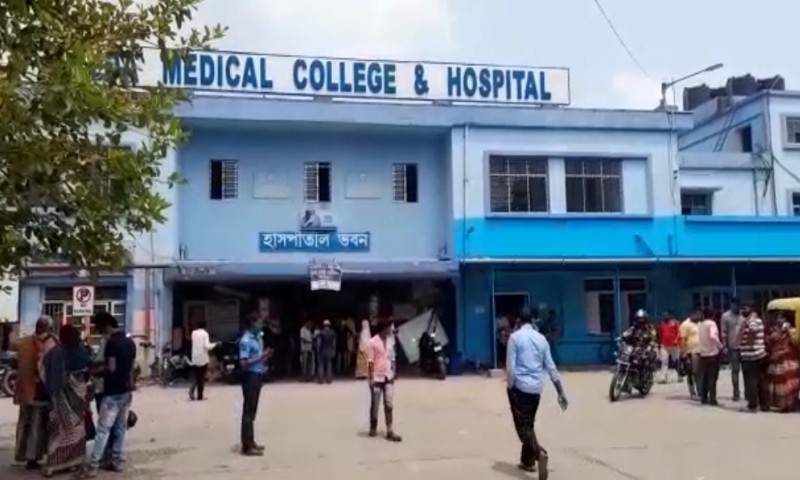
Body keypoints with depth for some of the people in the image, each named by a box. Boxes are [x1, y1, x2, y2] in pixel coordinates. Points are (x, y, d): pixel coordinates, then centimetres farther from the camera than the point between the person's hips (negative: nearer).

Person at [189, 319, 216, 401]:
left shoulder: (193, 333, 5)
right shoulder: (205, 333, -9)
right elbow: (207, 346, -17)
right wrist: (215, 344, 0)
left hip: (195, 359, 4)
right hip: (203, 358, -4)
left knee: (195, 377, 9)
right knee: (201, 378, 4)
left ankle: (191, 390, -15)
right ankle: (200, 396, 6)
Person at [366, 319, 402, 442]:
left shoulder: (390, 341, 8)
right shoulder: (373, 342, -11)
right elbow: (370, 362, -11)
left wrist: (393, 374, 10)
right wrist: (370, 378, -13)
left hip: (388, 378, 5)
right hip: (377, 379, -5)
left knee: (389, 405, 0)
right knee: (375, 405, 6)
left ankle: (390, 432, 1)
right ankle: (373, 429, 23)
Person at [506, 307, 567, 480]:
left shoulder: (515, 337, -6)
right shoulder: (541, 338, 8)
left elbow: (511, 366, -12)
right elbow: (551, 367, 8)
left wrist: (510, 387, -3)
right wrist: (561, 392, 9)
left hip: (520, 386, -5)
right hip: (536, 388, 5)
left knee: (522, 425, -2)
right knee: (529, 424, 19)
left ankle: (539, 453, -25)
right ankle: (527, 461, 25)